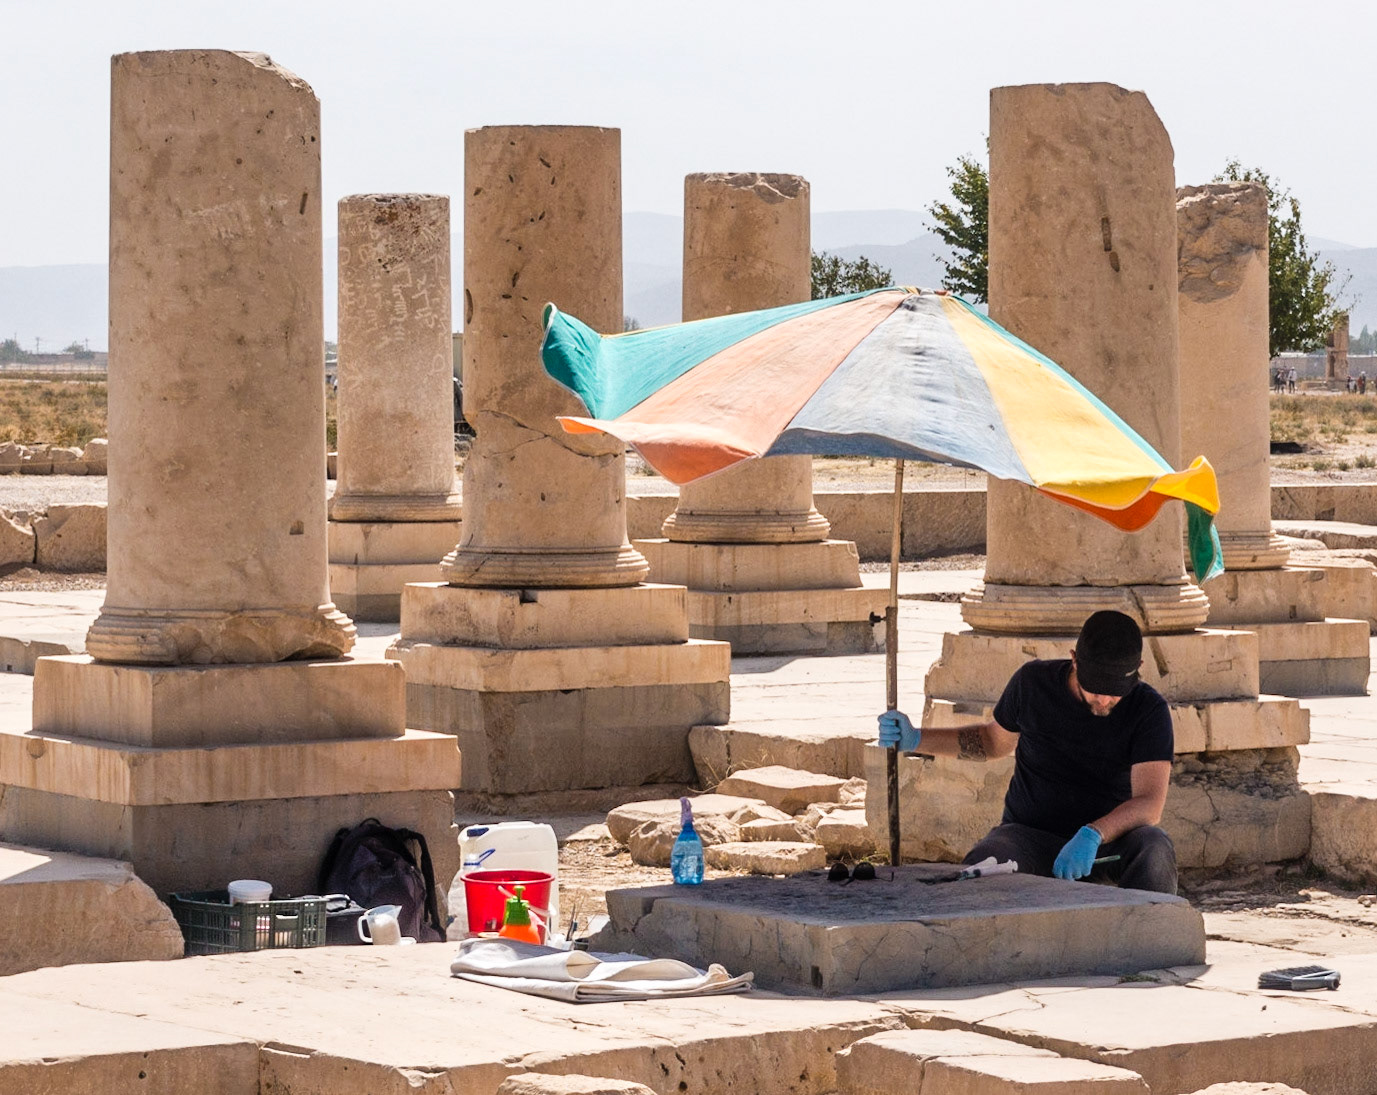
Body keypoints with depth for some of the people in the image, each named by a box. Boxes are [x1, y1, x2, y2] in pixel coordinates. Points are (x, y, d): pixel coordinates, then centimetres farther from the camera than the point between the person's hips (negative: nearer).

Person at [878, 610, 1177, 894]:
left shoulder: (1149, 709, -11)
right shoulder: (1033, 683, -4)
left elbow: (1150, 803, -22)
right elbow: (996, 740, 17)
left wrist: (1093, 835, -41)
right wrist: (915, 739, 5)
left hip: (1111, 837, 0)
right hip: (1030, 833, 0)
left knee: (1155, 849, -35)